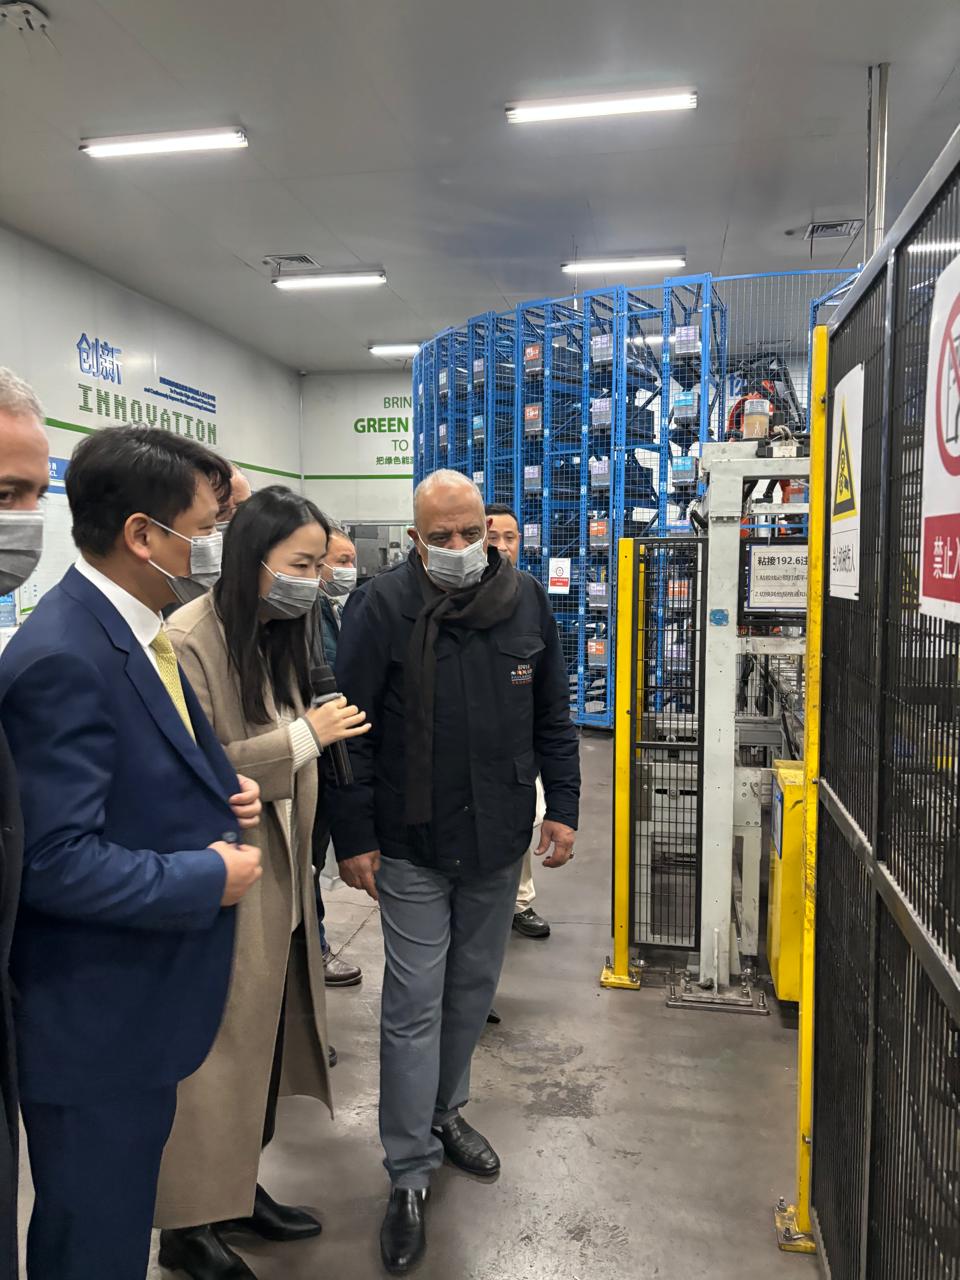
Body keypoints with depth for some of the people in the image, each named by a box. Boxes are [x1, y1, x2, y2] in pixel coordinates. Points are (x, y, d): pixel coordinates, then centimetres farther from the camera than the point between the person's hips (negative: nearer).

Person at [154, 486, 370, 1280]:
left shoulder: (279, 637, 8)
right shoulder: (189, 641, -17)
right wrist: (304, 736, -19)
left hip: (279, 885, 8)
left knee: (265, 1042, 18)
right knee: (213, 1056, 6)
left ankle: (240, 1188, 37)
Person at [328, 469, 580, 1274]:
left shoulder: (527, 601, 1)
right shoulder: (382, 606, -11)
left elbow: (553, 717, 8)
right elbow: (350, 728, -9)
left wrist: (562, 807, 4)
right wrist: (353, 836, -9)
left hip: (500, 842, 4)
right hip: (412, 846, -4)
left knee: (473, 988, 18)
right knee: (414, 1005, 2)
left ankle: (445, 1112, 42)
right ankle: (411, 1177, 18)